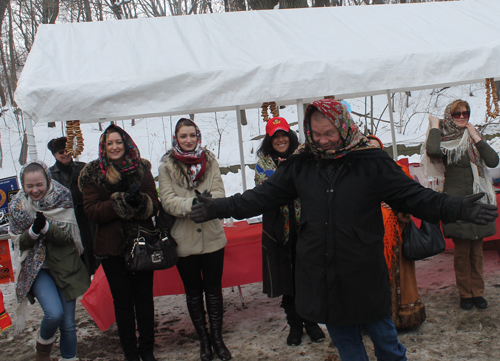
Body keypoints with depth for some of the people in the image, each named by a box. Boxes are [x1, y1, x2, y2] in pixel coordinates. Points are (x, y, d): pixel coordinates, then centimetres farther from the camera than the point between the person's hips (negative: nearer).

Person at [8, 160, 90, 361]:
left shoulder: (62, 199, -8)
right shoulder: (17, 206, -4)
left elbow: (67, 236, -11)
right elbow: (18, 242, -1)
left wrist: (46, 227, -29)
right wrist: (33, 230, -22)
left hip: (65, 265, 1)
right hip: (36, 267, -1)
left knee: (68, 324, 4)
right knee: (54, 313, -20)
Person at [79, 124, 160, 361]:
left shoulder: (141, 169, 3)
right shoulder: (93, 174, -1)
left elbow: (154, 204, 0)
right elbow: (91, 210, -9)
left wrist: (140, 201, -23)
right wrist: (123, 202, -21)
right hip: (111, 246, -1)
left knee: (144, 297, 8)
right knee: (122, 300, 8)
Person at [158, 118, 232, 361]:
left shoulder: (210, 161, 3)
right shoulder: (167, 166, -3)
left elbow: (219, 192, -6)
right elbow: (168, 201, -12)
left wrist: (207, 200, -29)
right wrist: (193, 204, -30)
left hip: (212, 237, 1)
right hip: (184, 239, -1)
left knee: (214, 288, 10)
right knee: (193, 291, 12)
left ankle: (217, 338, 26)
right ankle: (203, 340, 28)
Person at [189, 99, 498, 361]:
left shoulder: (372, 161, -7)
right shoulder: (301, 164, 0)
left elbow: (414, 196, -5)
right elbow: (263, 196, 5)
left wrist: (459, 209, -17)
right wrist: (219, 208, 0)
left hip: (365, 274, -2)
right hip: (320, 274, 3)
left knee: (382, 332, 14)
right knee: (342, 335, 18)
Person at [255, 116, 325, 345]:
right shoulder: (264, 162, 4)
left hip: (303, 224, 0)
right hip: (278, 226, 0)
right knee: (286, 276, 7)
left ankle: (311, 321, 22)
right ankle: (294, 324, 23)